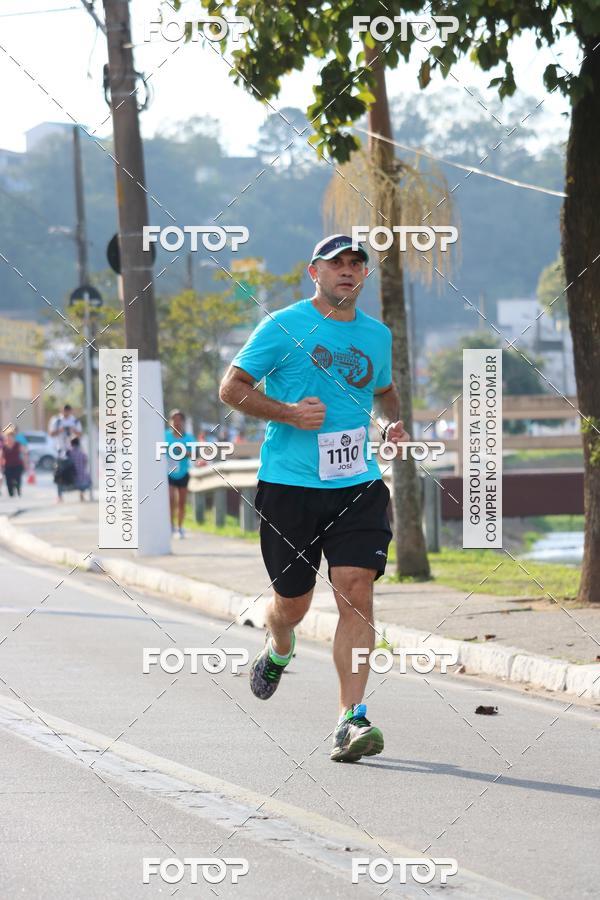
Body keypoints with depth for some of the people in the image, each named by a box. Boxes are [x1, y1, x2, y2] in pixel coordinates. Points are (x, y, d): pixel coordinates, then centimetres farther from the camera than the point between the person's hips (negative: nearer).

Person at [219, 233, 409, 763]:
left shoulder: (377, 336, 12)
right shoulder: (283, 327, -3)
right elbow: (231, 387, -3)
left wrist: (393, 423, 9)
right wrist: (289, 414, -16)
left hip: (357, 485, 3)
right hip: (290, 484, -2)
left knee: (357, 593, -13)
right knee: (292, 602, 7)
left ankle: (352, 719, -13)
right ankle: (279, 651, 45)